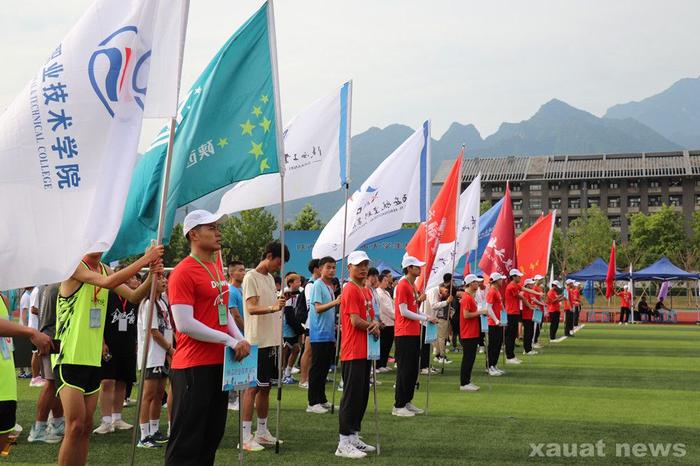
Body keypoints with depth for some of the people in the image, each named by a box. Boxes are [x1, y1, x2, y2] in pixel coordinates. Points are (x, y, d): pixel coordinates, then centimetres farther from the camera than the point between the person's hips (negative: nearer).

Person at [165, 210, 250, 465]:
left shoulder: (217, 268, 13)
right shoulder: (183, 272, -13)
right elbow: (185, 324, -20)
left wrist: (240, 339, 3)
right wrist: (231, 341, -17)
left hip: (220, 364, 9)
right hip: (193, 366, -9)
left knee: (212, 435, 15)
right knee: (187, 439, -3)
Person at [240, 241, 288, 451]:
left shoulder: (270, 278, 16)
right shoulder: (251, 277, -10)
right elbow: (251, 308, -21)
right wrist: (273, 307, -39)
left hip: (272, 341, 8)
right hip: (257, 342, -8)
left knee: (265, 387, 12)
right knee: (253, 387, -6)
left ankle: (262, 432, 19)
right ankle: (246, 436, -4)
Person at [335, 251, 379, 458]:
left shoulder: (367, 291, 17)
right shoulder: (350, 290, -11)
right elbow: (355, 321, -18)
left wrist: (375, 324, -5)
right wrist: (373, 328, -2)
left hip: (366, 352, 9)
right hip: (353, 353, -9)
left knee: (362, 396, 13)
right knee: (352, 396, -8)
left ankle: (354, 438, 21)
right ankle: (344, 444, -4)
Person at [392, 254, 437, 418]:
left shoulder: (412, 285, 16)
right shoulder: (402, 286, -13)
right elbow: (404, 312, -18)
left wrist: (418, 300, 3)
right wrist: (425, 318, -15)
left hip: (414, 333, 9)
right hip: (404, 334, -9)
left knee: (413, 370, 12)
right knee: (405, 370, -6)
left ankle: (407, 402, 20)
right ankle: (398, 406, -1)